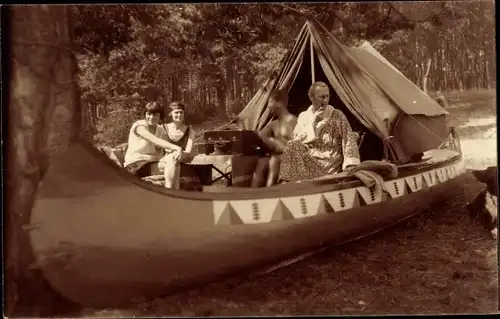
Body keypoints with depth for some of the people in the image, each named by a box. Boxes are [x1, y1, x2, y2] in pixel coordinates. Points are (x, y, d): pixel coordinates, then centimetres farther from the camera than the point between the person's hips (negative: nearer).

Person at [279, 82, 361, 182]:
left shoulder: (337, 115, 6)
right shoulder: (303, 116, 14)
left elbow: (349, 141, -3)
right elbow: (297, 140, 0)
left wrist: (351, 165, -18)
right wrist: (312, 121, -7)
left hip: (330, 162, -3)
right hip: (306, 160, 3)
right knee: (293, 146, -28)